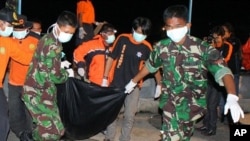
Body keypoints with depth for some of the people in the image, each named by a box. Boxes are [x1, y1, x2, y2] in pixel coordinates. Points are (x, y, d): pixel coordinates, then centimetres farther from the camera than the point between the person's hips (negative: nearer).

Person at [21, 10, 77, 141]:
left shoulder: (48, 39, 8)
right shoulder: (52, 46, -22)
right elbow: (55, 76, -21)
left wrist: (60, 66, 12)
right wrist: (67, 73, -2)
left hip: (39, 90, 10)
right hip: (38, 93, -10)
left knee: (49, 126, 17)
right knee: (55, 130, -7)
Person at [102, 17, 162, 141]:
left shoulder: (147, 47, -5)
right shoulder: (122, 39, -6)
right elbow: (111, 58, -2)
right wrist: (105, 78, -2)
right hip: (116, 84, 1)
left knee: (129, 116, 2)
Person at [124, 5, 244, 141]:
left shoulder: (203, 47, -15)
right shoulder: (161, 47, -6)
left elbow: (222, 70, -24)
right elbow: (149, 66, 13)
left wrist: (232, 98, -40)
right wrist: (133, 82, 25)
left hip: (193, 104, 0)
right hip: (171, 103, 1)